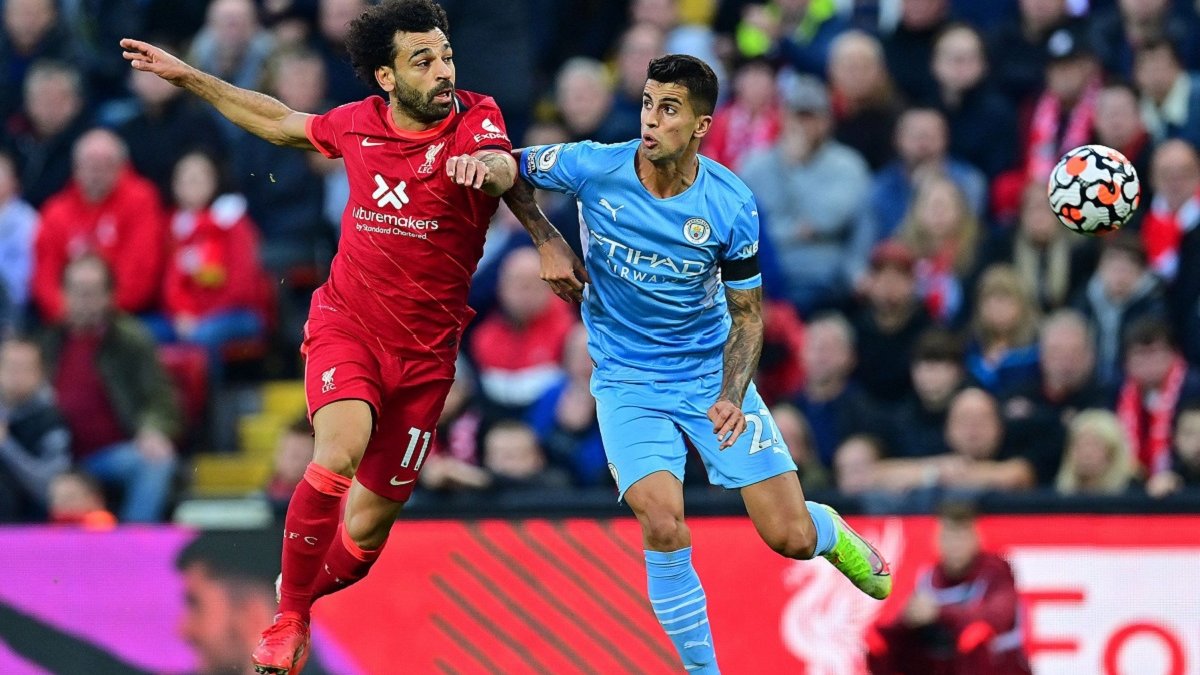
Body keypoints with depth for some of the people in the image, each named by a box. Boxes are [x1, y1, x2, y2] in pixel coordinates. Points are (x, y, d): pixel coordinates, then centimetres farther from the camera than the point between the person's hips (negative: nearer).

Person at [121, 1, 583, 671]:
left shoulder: (474, 118, -10)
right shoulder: (358, 124, -1)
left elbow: (504, 167, -34)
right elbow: (283, 123, 20)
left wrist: (485, 164, -58)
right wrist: (187, 76, 20)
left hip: (424, 352, 0)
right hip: (346, 325, 0)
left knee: (369, 525, 4)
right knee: (339, 456, -29)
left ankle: (303, 590, 38)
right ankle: (287, 620, -13)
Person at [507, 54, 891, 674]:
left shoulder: (731, 205, -15)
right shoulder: (593, 168, -15)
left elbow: (747, 313, -4)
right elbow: (512, 171, 5)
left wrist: (731, 398, -19)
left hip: (713, 372, 1)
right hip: (627, 382, -1)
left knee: (790, 539, -3)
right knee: (663, 527, -24)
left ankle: (829, 531, 37)